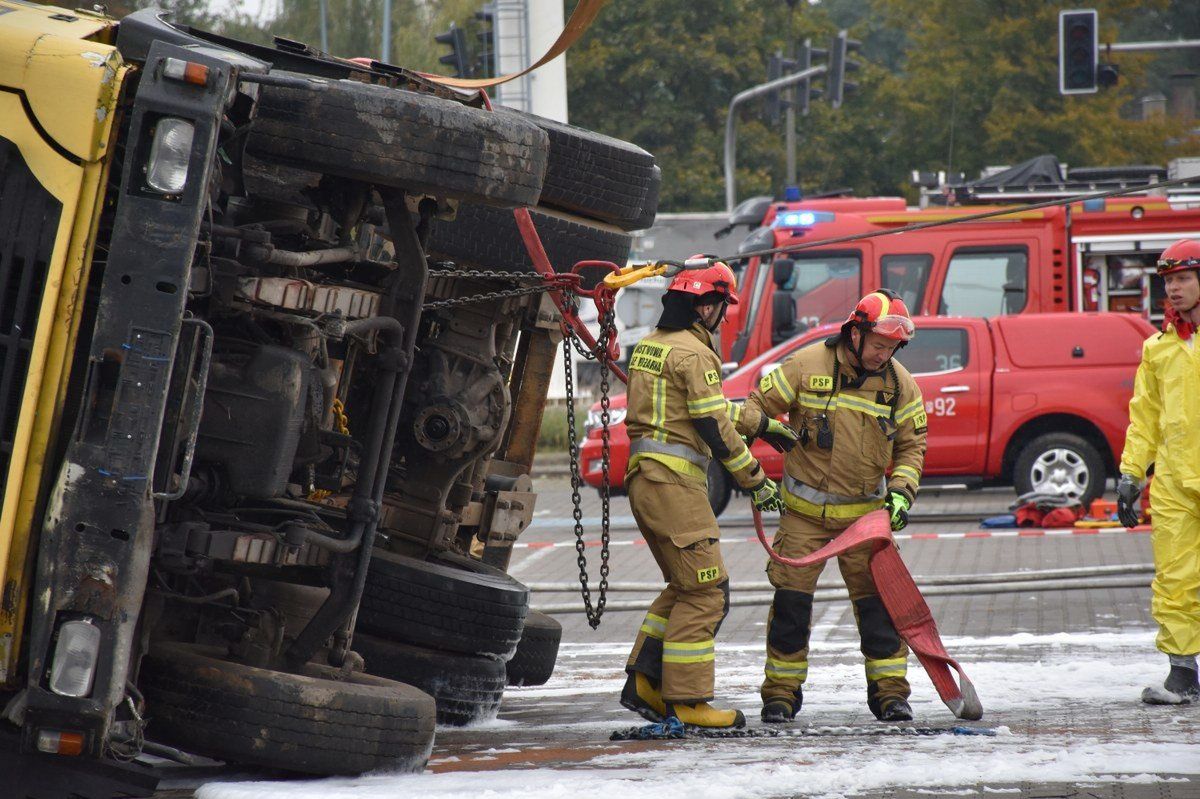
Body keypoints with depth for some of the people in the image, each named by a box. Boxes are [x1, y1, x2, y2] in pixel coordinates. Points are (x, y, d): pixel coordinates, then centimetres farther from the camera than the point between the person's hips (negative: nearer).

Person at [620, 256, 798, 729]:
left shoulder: (650, 347, 16)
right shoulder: (693, 353, -13)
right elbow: (715, 431, -14)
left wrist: (764, 425, 28)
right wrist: (756, 482, -6)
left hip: (644, 478, 10)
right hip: (674, 482, -10)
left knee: (686, 586, 18)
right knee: (705, 591, -5)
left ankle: (643, 681, 13)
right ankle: (686, 700, -6)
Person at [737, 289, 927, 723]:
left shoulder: (900, 384, 0)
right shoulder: (806, 366, -8)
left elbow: (912, 445, 8)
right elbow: (759, 404, 1)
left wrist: (901, 491, -5)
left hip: (865, 514, 2)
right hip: (805, 509, -2)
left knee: (878, 601, -2)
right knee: (791, 600, -2)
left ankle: (889, 692, 7)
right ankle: (781, 693, 9)